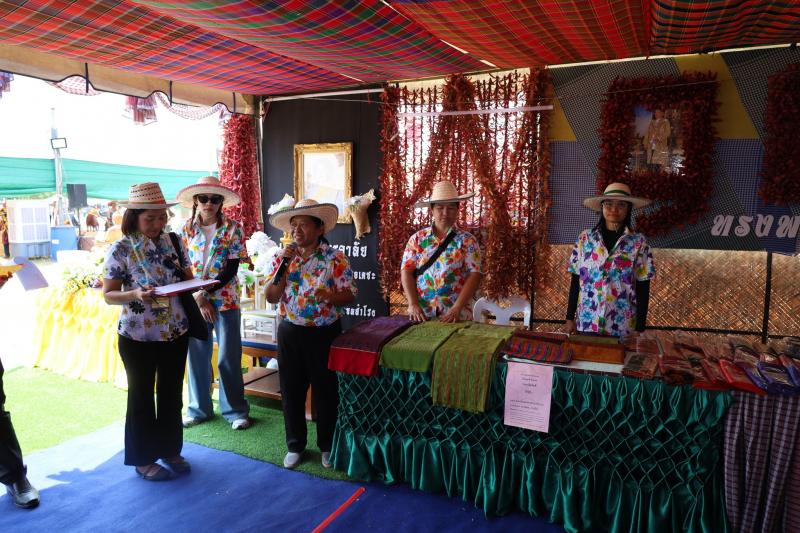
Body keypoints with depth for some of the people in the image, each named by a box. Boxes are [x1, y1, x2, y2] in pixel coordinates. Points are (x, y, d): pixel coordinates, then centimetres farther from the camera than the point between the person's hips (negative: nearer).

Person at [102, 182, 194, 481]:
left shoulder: (174, 242, 0)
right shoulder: (120, 249, -12)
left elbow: (189, 279, 9)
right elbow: (109, 294, -8)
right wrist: (135, 295, -28)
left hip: (176, 332, 4)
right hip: (138, 336, -4)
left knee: (172, 393, 15)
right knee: (141, 396, 11)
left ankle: (170, 450, 34)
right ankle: (143, 459, 28)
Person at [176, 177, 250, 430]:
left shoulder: (232, 228, -5)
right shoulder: (186, 229, 3)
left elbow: (231, 269, -9)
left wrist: (205, 292, -16)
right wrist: (197, 299, -9)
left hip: (225, 301, -2)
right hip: (194, 300, 3)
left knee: (229, 357, 3)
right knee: (197, 355, 11)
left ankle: (235, 410, 18)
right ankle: (198, 408, 27)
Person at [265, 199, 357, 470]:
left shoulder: (335, 258, -8)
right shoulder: (283, 257, 3)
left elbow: (350, 295, -9)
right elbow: (270, 298, -2)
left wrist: (329, 296, -29)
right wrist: (283, 265, -13)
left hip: (325, 333, -3)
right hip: (290, 332, 3)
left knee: (326, 390, 9)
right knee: (291, 389, 11)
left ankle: (327, 445, 28)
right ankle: (295, 445, 30)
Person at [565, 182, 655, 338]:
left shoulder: (638, 242, -2)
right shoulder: (585, 238, 1)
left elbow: (643, 287, 0)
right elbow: (576, 280, 4)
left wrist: (640, 327, -2)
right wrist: (570, 317, 2)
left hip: (622, 326, -1)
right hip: (586, 322, 1)